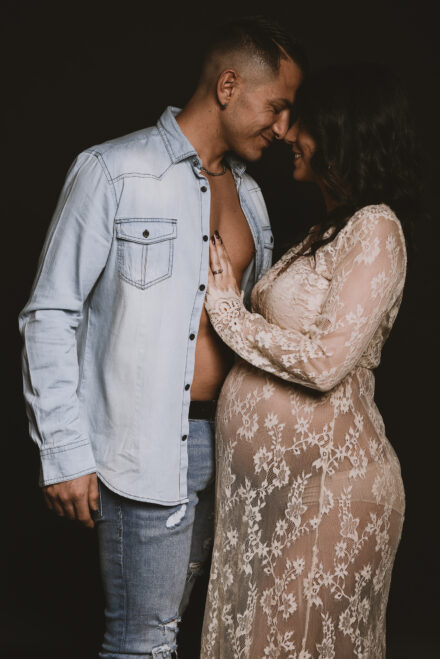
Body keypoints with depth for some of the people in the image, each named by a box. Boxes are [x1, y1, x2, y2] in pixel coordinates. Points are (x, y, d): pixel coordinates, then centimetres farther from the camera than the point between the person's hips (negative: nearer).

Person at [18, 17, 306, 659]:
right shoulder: (113, 172, -9)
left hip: (224, 439, 6)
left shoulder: (247, 191, 13)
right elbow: (51, 316, -9)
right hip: (146, 452, -6)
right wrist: (65, 454, -12)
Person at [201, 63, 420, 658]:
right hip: (274, 476, 9)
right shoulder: (331, 230, 15)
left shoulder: (375, 231, -14)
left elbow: (325, 362, -22)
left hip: (328, 484, -9)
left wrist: (226, 308, -12)